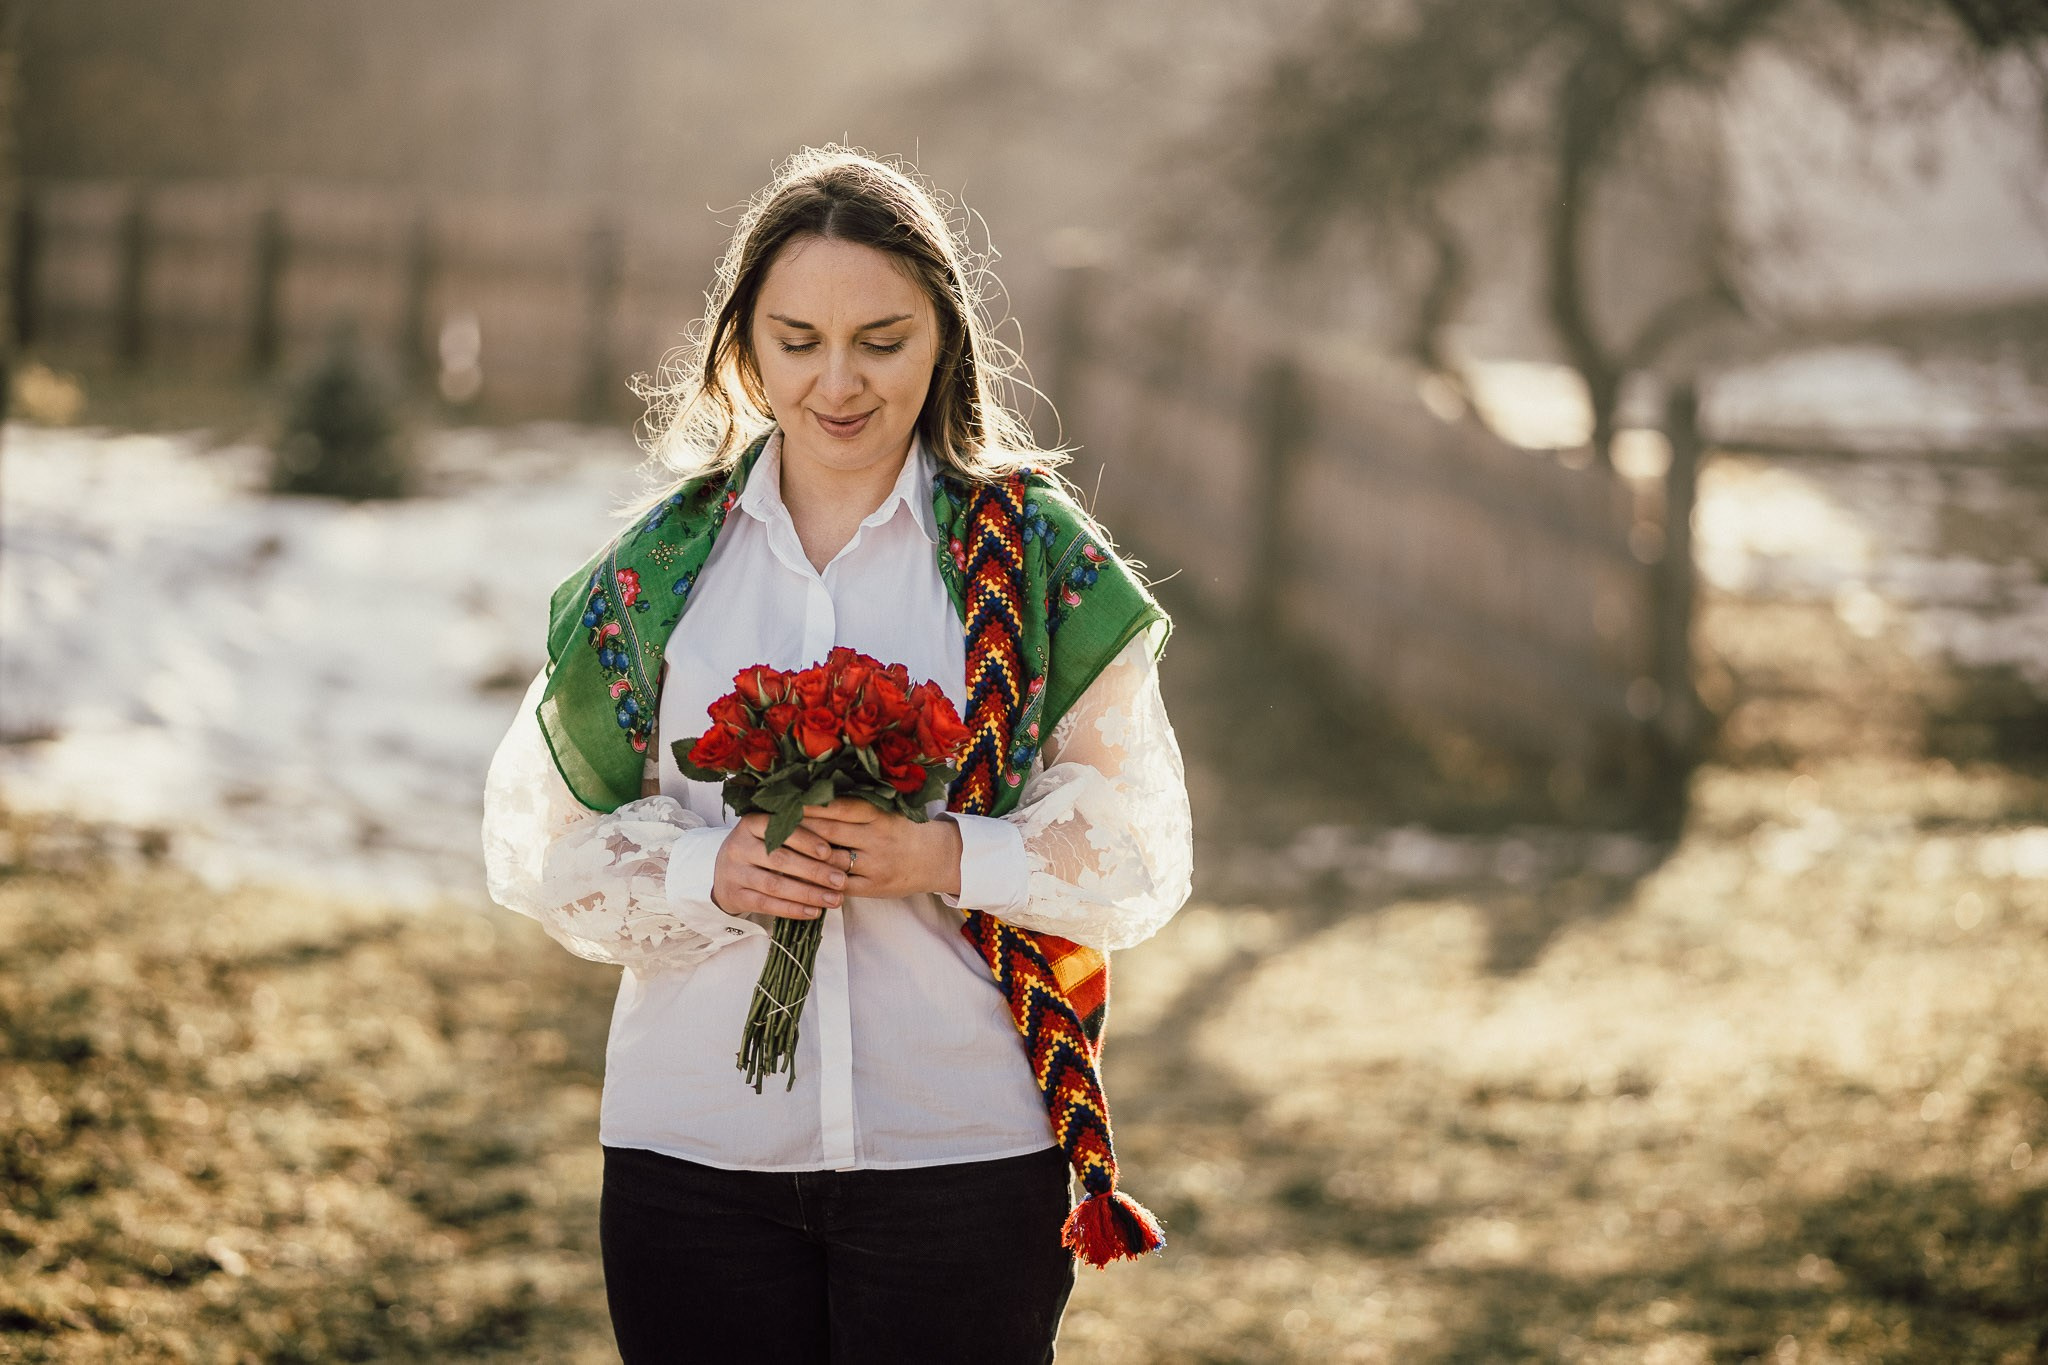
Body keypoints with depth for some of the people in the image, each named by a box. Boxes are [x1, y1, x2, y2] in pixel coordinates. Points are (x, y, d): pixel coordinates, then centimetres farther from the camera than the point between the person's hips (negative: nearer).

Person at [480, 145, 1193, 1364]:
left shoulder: (1036, 555, 0)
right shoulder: (662, 566, 6)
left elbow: (1139, 852, 0)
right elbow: (542, 838, 7)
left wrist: (945, 859, -17)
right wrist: (705, 871, -12)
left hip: (965, 1157, -1)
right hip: (696, 1158, 2)